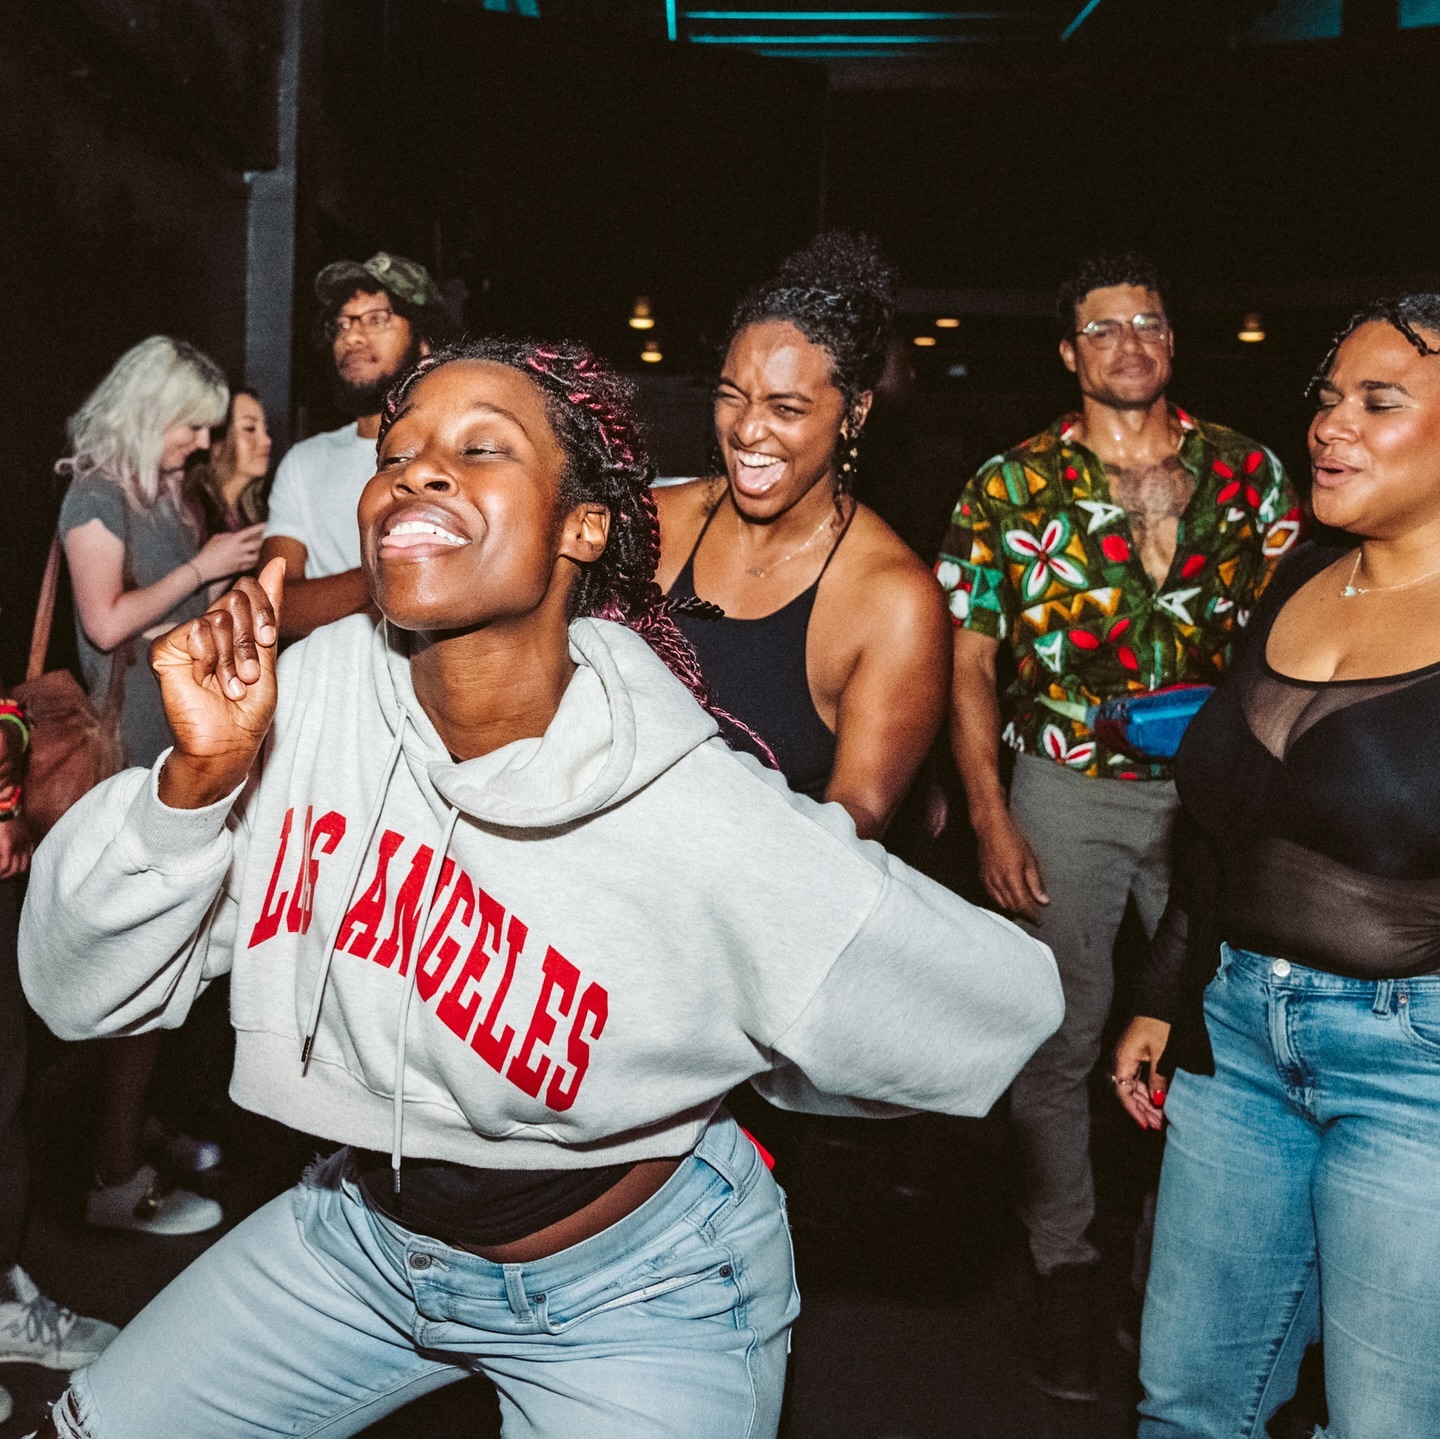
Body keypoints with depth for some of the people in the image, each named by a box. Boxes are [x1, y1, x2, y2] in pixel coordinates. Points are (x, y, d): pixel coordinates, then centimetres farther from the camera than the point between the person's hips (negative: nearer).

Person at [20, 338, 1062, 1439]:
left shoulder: (713, 831, -31)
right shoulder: (307, 692, -18)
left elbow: (1003, 1004, -17)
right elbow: (81, 993, -11)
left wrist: (756, 1069, -3)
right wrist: (198, 777, -29)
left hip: (630, 1294, -3)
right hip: (363, 1231, 4)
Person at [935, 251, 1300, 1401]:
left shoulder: (1249, 473, 4)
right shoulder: (1010, 487, -1)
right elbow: (970, 663, 0)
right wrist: (990, 818, -7)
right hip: (1066, 791, -1)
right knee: (1057, 1038, 5)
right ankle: (1066, 1266, 23)